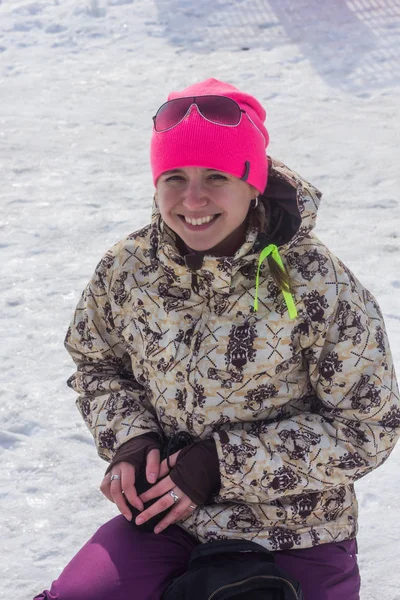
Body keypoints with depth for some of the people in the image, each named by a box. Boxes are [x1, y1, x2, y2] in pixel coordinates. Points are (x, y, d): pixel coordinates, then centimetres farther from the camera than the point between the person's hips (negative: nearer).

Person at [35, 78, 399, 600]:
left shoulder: (321, 288, -20)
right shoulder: (126, 270, -8)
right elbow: (97, 364, 11)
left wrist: (223, 463, -20)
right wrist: (130, 440, -11)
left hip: (296, 538, -2)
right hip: (167, 516, 3)